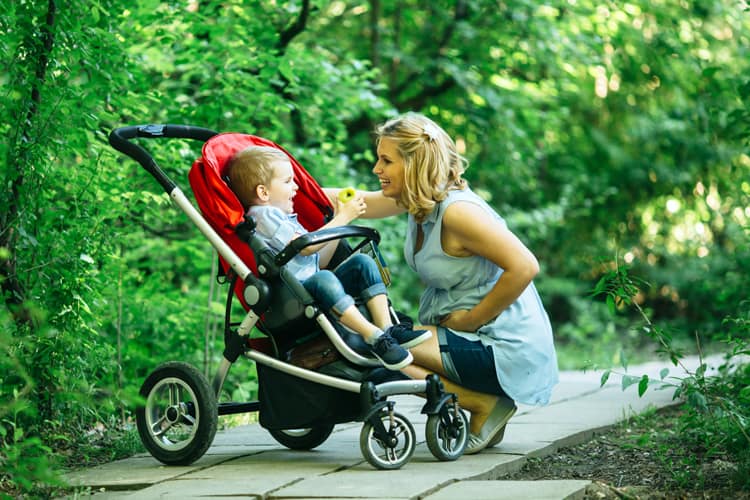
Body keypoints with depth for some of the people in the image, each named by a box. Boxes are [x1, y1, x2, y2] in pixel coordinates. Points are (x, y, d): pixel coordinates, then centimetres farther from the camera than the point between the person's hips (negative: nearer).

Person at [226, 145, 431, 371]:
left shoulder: (285, 218, 28)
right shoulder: (263, 215, -5)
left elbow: (319, 262, 23)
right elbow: (307, 246, -14)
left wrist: (341, 218, 18)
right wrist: (343, 218, -6)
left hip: (313, 292, 10)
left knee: (361, 262, -1)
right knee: (323, 278, -37)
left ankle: (388, 328, -16)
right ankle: (374, 338, -38)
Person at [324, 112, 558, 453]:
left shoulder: (456, 211, -21)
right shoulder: (421, 198, 6)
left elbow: (524, 267, -27)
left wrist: (471, 319, -18)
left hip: (507, 350, -10)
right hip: (475, 336, 10)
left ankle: (485, 405, -7)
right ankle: (485, 403, 7)